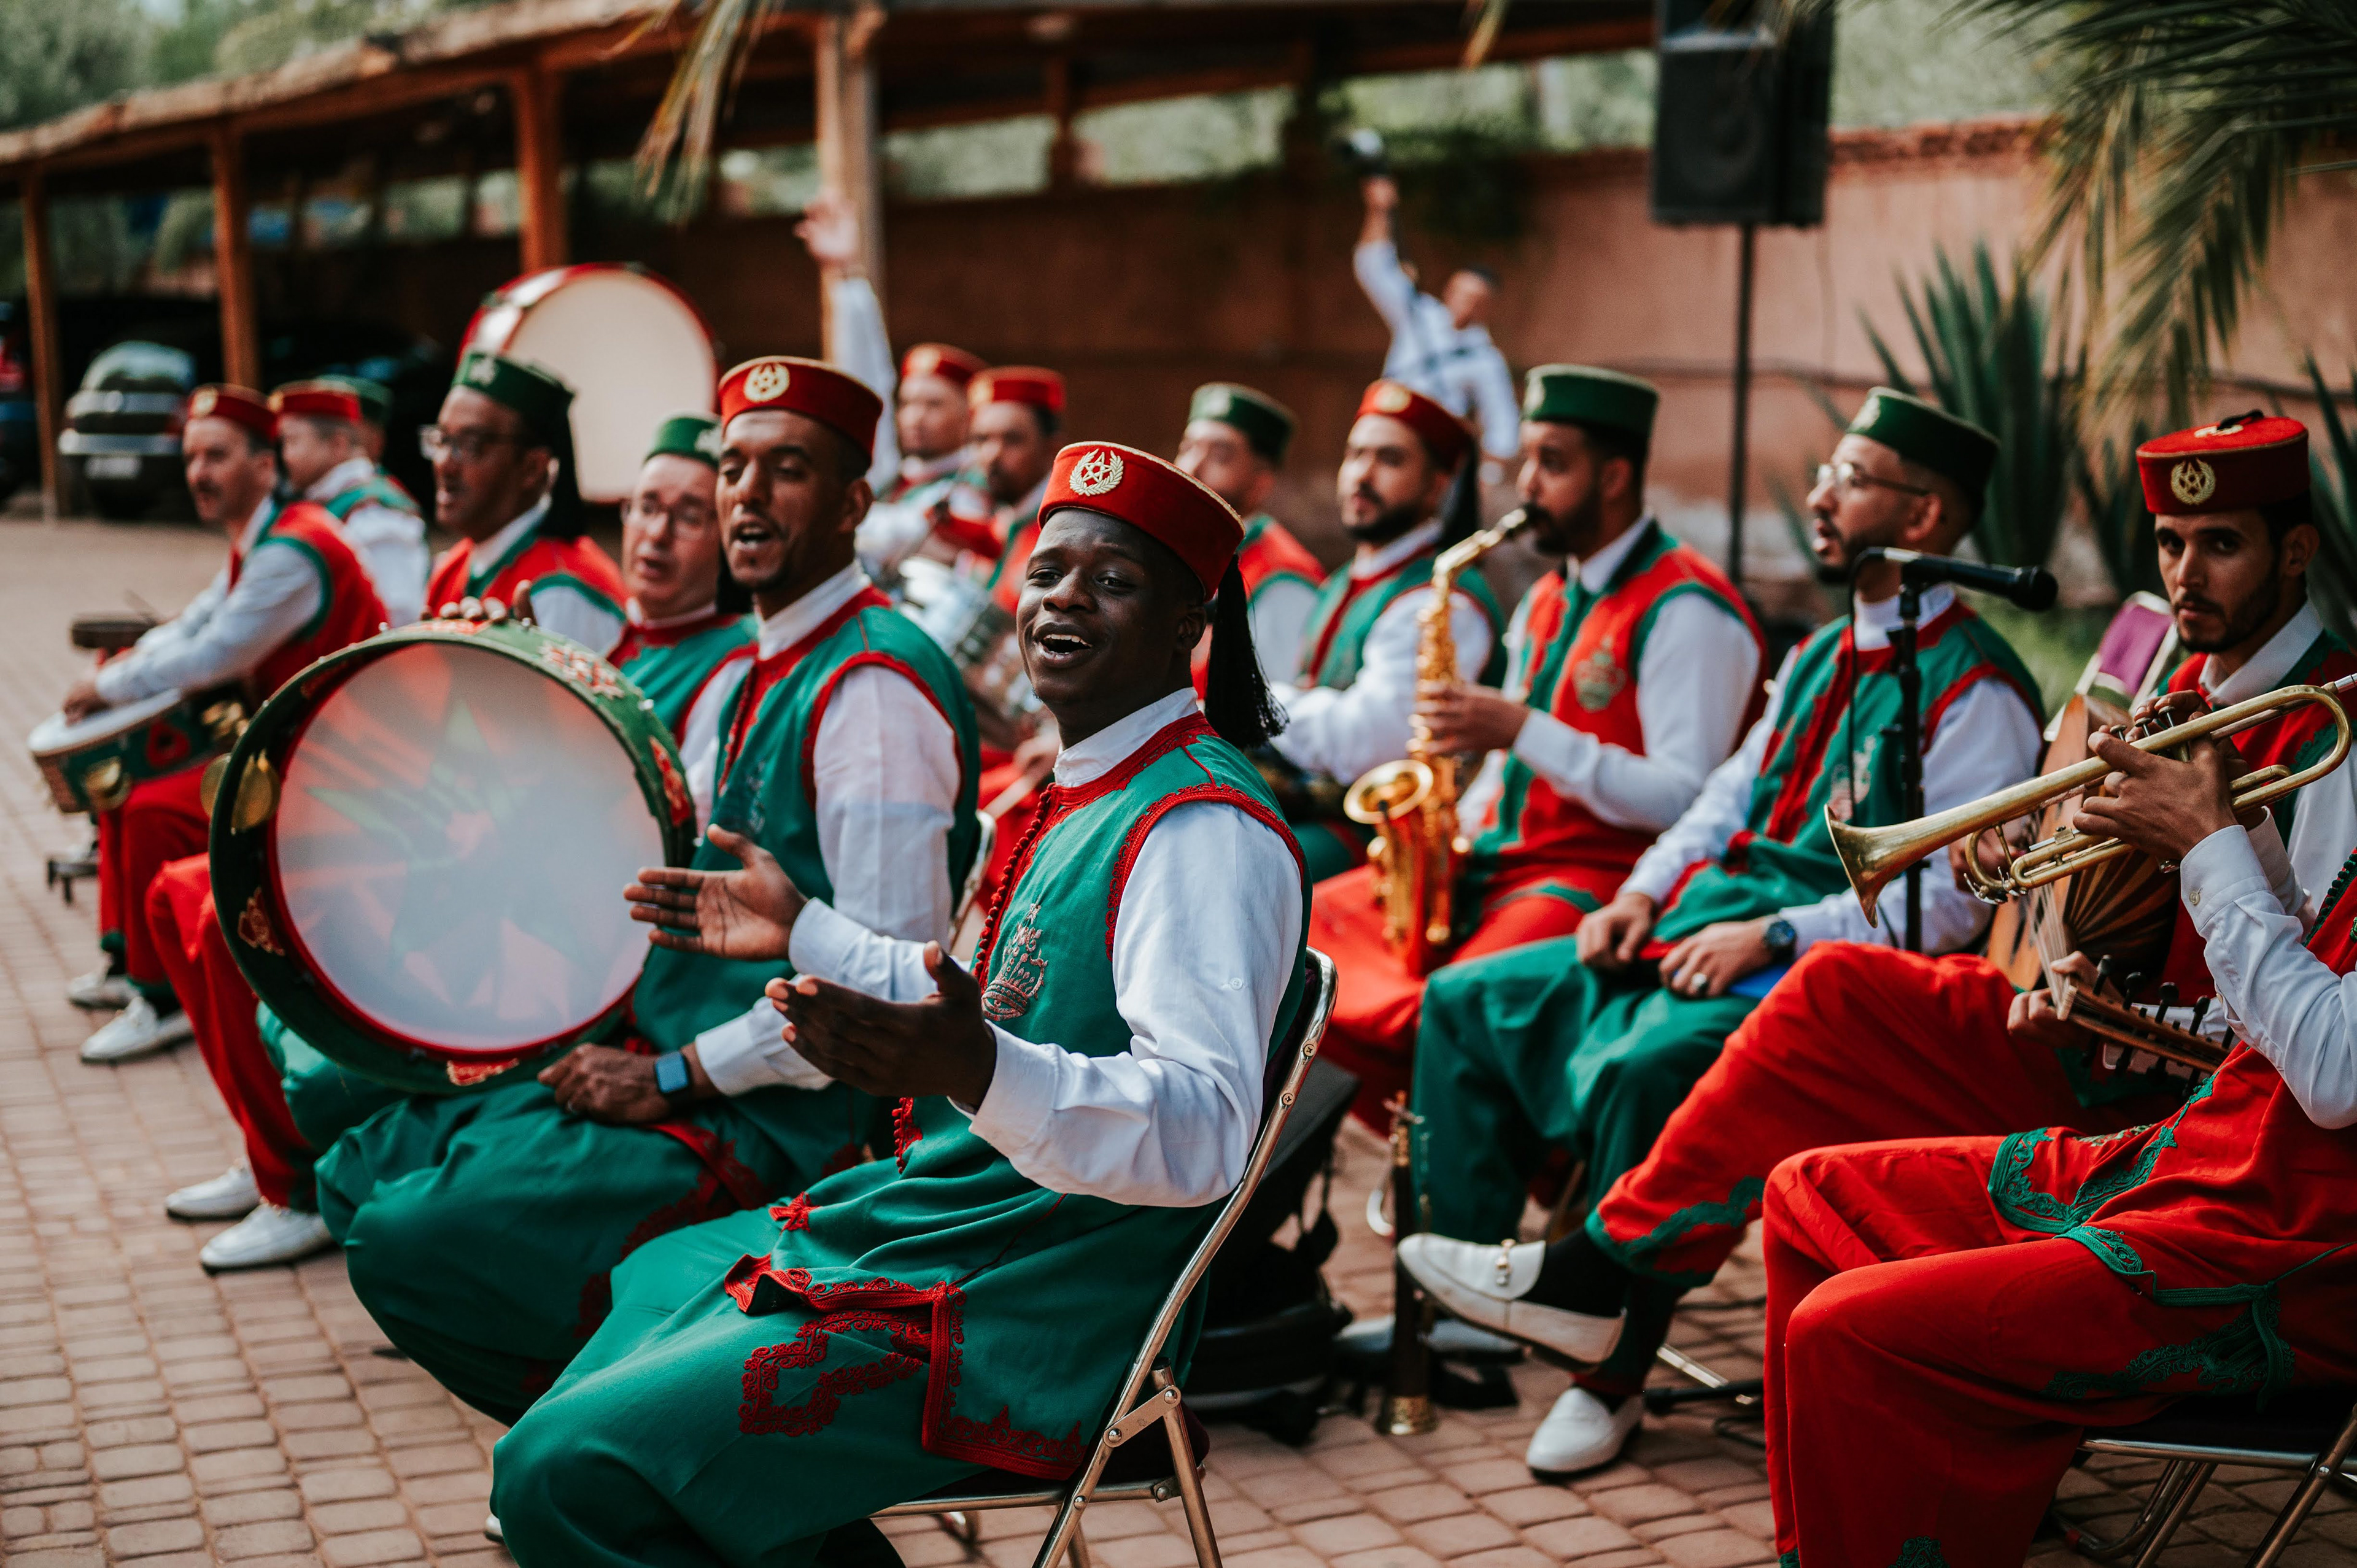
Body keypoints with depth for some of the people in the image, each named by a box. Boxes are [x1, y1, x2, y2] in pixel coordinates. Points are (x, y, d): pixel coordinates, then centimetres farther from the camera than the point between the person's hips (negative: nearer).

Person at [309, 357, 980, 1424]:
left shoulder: (874, 686, -18)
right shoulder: (738, 681, 14)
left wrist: (678, 1075, -19)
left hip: (776, 1125, -10)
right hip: (666, 1068, 10)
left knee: (409, 1242, -19)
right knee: (360, 1173, 11)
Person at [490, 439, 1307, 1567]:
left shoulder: (1202, 827, -20)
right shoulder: (1082, 797, 12)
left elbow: (1204, 1133, -31)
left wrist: (979, 1075, -47)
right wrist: (807, 932, 26)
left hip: (1030, 1327, -10)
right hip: (942, 1227, 11)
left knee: (561, 1472, -16)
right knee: (643, 1290, 29)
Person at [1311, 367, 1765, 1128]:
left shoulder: (1686, 611, -10)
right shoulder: (1549, 597, 19)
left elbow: (1686, 800, -19)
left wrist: (1522, 731, -22)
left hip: (1600, 878, -9)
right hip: (1499, 861, 9)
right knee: (1302, 930, -4)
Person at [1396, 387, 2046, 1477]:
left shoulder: (1978, 692, -9)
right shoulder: (1822, 657, 19)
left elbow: (1953, 897, -17)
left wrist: (1775, 936, -22)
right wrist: (1642, 895, 6)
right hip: (1693, 928, 9)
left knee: (1645, 1068, -36)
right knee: (1465, 1001, 0)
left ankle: (1612, 1371, -17)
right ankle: (1472, 1283, -2)